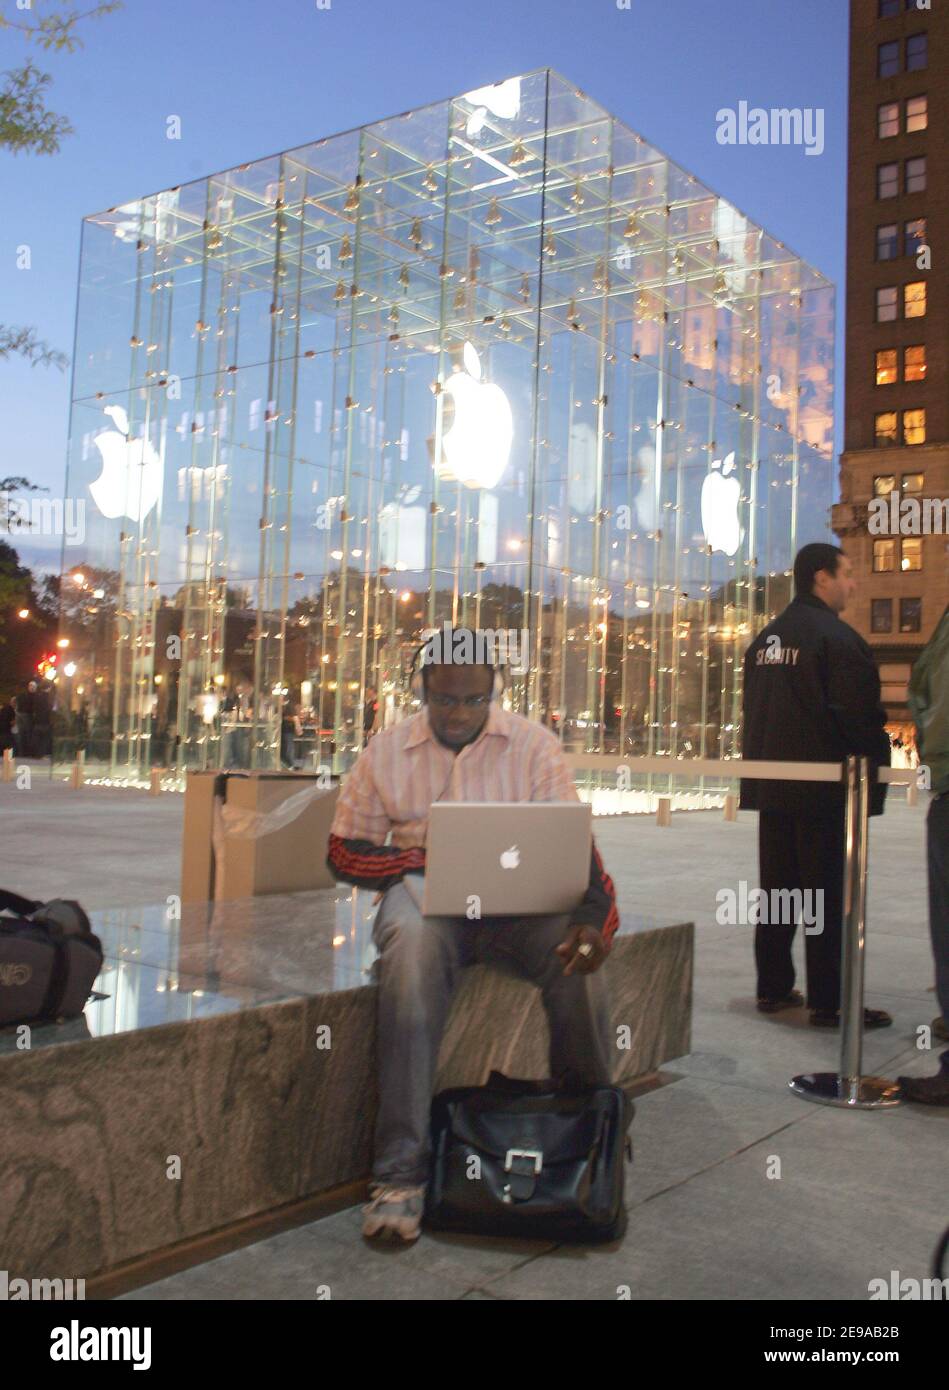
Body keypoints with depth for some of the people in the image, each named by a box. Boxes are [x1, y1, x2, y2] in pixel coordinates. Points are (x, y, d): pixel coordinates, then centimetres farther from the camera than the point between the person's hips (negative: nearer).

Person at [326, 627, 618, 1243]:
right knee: (414, 948, -37)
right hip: (425, 895, 0)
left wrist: (596, 915, -24)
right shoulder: (387, 751, 6)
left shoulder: (533, 745, 3)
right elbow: (344, 853, 7)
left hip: (519, 898, 1)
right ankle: (401, 1172, -33)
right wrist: (423, 859, -11)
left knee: (577, 951, -32)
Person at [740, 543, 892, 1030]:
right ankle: (829, 1002, 2)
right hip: (825, 789, -8)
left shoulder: (765, 639, 14)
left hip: (772, 788, 8)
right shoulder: (836, 637, -13)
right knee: (828, 896, -2)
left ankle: (772, 988, 18)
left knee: (777, 889, 13)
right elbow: (861, 716, -17)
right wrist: (876, 771, -4)